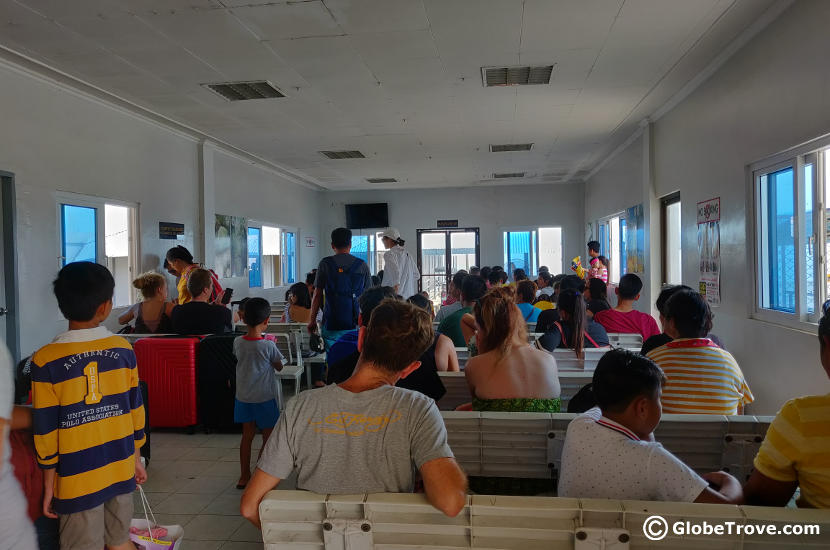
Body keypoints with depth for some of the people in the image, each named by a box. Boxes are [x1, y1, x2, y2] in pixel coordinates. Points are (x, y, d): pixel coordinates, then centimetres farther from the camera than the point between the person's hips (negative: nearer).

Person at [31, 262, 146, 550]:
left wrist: (49, 485, 3)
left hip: (77, 479, -2)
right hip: (120, 469, 3)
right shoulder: (123, 349, -5)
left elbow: (46, 430, -9)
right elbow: (135, 409, 2)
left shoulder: (45, 361, -13)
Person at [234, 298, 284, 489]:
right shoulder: (268, 346, -19)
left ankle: (244, 476, 24)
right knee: (268, 438, 8)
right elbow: (279, 366, -4)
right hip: (264, 398, -5)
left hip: (243, 397, 5)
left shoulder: (237, 342, -6)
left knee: (247, 435, 16)